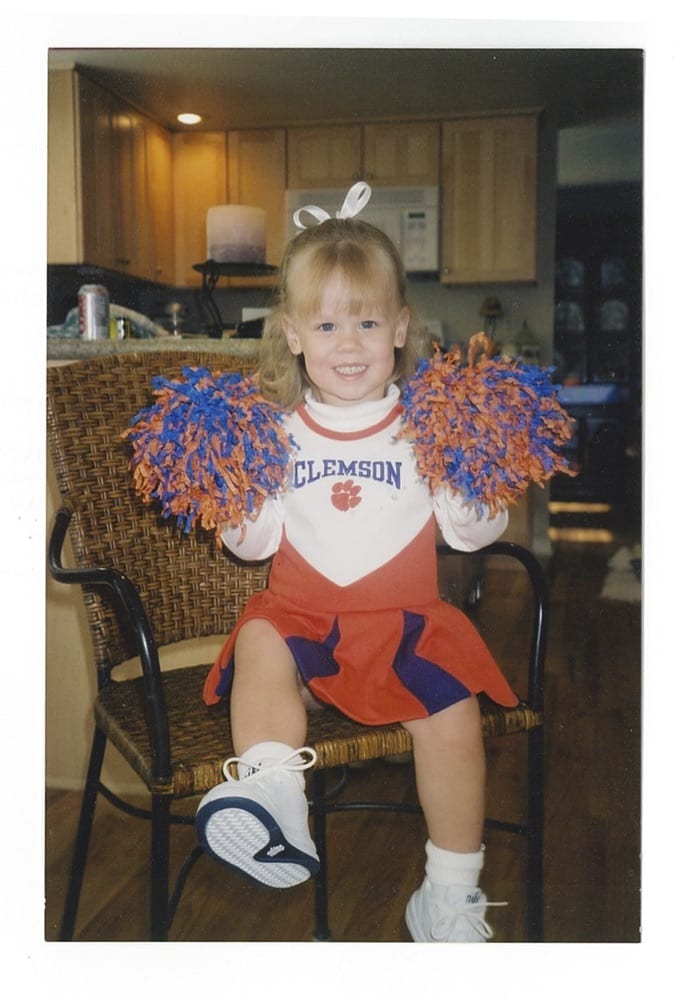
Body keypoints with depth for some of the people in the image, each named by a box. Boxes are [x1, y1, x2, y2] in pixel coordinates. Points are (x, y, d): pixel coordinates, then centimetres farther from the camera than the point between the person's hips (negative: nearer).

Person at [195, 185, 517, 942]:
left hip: (405, 618, 0)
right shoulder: (274, 429, 3)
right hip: (303, 614, 1)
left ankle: (452, 893, 2)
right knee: (259, 642, -29)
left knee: (453, 711, -19)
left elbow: (469, 534, 1)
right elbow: (256, 543, 4)